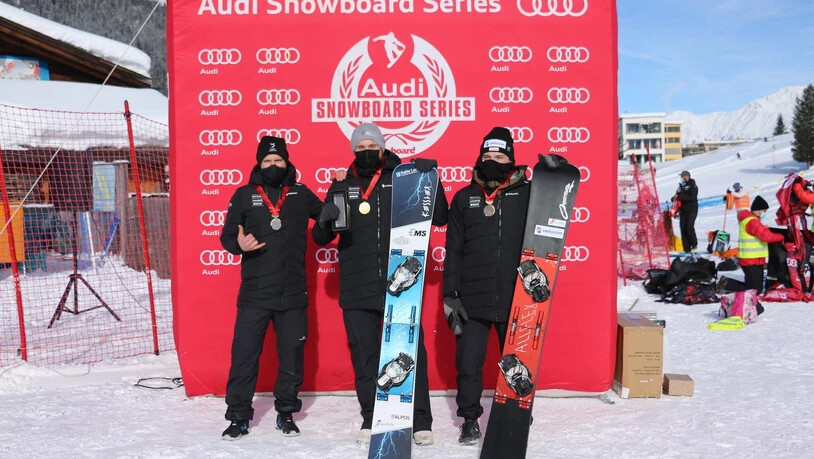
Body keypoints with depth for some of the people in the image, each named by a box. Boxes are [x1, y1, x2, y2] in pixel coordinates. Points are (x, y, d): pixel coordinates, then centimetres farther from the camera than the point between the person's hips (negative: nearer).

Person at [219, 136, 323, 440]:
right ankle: (238, 417, 16)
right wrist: (238, 245, -16)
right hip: (254, 294, -1)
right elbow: (226, 236, 6)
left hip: (293, 294, 1)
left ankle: (286, 413, 26)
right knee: (244, 355, 1)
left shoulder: (301, 194, 6)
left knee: (291, 356, 9)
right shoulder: (244, 195, 4)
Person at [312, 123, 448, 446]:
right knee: (365, 357, 9)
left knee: (412, 354, 1)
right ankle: (371, 420, 23)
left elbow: (439, 218, 0)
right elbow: (321, 239, 11)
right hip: (357, 290, 2)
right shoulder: (343, 185, 10)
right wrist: (325, 220, -12)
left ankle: (421, 422, 12)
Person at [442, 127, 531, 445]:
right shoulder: (464, 198, 7)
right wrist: (450, 295, 0)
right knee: (468, 365, 6)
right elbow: (453, 251, 6)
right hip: (472, 300, 1)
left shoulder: (527, 194, 3)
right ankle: (470, 420, 26)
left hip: (515, 299, -1)